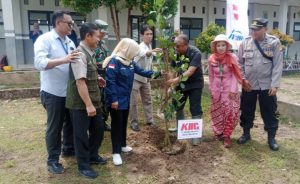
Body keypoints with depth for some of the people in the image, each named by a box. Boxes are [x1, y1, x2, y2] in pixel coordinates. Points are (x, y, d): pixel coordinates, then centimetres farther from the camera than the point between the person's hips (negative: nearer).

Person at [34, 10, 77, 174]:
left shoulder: (69, 42, 9)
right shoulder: (44, 39, -11)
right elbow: (39, 63, -24)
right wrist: (62, 60, -37)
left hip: (71, 92, 7)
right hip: (53, 93, -6)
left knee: (70, 122, 19)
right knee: (54, 127, 5)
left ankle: (68, 148, 41)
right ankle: (53, 160, 21)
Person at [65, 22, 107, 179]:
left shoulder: (89, 53, 9)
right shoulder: (80, 54, -19)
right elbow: (80, 81, -25)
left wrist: (97, 79, 5)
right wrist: (88, 105, -25)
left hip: (93, 101, 9)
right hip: (81, 103, -9)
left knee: (98, 128, 19)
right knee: (81, 135, 7)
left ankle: (93, 156, 41)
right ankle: (83, 166, 25)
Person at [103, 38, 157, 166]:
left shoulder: (130, 62, 8)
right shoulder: (114, 61, -19)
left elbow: (141, 71, 19)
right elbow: (110, 82, -22)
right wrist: (113, 99, -24)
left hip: (126, 99, 9)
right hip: (117, 100, -8)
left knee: (124, 123, 19)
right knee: (117, 124, -1)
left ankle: (122, 145, 35)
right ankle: (116, 152, 9)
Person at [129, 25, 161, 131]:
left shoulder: (150, 46, 5)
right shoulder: (140, 47, -20)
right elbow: (145, 53, -44)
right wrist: (153, 51, -63)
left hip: (145, 78, 8)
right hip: (135, 77, -7)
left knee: (147, 100, 13)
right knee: (133, 101, -1)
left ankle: (150, 120, 24)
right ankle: (134, 122, 11)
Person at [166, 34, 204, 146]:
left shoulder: (195, 53, -26)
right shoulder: (175, 53, -11)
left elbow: (191, 71, -38)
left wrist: (177, 79, -51)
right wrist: (170, 85, -14)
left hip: (195, 84, -6)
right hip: (181, 83, 6)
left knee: (195, 109, -3)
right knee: (177, 105, 16)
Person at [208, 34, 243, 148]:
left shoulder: (232, 58, -9)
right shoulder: (211, 59, -2)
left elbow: (235, 75, -8)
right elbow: (211, 76, 5)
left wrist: (233, 90, -13)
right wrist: (211, 89, 6)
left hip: (229, 89, -2)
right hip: (217, 90, 3)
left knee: (230, 112, -6)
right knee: (217, 112, 11)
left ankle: (226, 135, 7)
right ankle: (218, 132, 29)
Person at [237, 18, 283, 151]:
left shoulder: (274, 43, -6)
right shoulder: (245, 42, -1)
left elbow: (278, 65, -7)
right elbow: (239, 63, 5)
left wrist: (275, 84, -12)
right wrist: (243, 79, -5)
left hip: (267, 86, -2)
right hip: (248, 85, 2)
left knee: (269, 112, 8)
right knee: (247, 111, 13)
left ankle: (271, 137, 24)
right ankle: (246, 133, 31)